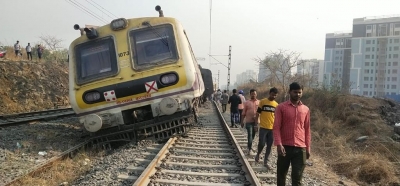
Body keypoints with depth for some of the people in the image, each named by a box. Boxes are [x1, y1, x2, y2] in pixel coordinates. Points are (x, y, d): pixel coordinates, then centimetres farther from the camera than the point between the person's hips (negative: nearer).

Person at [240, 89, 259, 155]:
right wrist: (242, 121, 1)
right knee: (250, 135, -9)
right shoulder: (247, 103, 1)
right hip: (249, 121, -2)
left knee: (253, 135, 13)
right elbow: (243, 113, 4)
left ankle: (249, 145, 35)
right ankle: (249, 149, -6)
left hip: (256, 121, 2)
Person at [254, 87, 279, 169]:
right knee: (261, 143, -8)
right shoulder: (262, 101, -3)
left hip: (272, 128, 3)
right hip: (263, 127, -3)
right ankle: (258, 154, 23)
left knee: (269, 146, 6)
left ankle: (266, 162, 18)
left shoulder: (276, 105, 6)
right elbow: (258, 113, 1)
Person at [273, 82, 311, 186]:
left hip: (300, 149, 2)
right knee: (281, 175, 10)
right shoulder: (281, 107, -1)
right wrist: (279, 144, -17)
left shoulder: (306, 109, 9)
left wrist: (308, 148, 9)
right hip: (285, 147, -1)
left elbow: (307, 129, 13)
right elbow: (276, 127, -6)